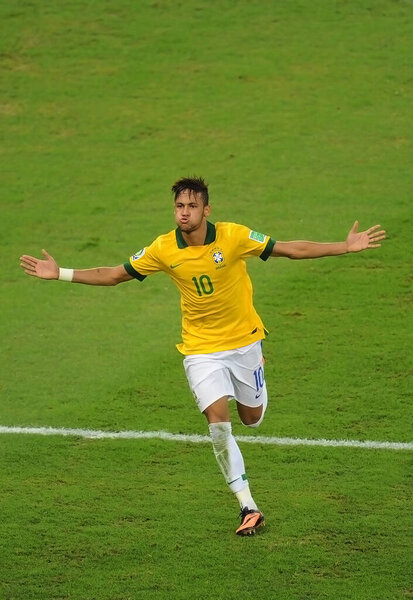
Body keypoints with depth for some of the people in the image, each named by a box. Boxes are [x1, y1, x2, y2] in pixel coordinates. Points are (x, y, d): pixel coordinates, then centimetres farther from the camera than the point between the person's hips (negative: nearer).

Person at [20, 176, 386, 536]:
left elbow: (291, 250, -10)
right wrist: (60, 274, -10)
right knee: (218, 419, -17)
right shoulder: (164, 249, -13)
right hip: (201, 349, 0)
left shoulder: (233, 236, -17)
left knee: (252, 419, 12)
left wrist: (346, 247, -14)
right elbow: (113, 275, -3)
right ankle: (248, 508, -10)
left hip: (243, 340, 0)